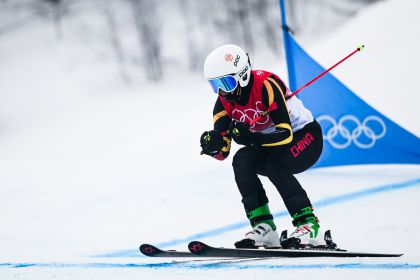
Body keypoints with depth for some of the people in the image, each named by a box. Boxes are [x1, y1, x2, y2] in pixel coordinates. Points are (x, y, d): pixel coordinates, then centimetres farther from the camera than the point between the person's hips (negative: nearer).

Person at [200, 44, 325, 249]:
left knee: (274, 165, -33)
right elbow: (223, 152, -12)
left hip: (305, 136, -6)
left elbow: (286, 134, -33)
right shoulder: (223, 103, -8)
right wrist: (213, 145, -34)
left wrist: (251, 137, -46)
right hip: (268, 147, 6)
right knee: (241, 160, -22)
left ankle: (308, 225, -26)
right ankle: (263, 226, -23)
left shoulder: (266, 84, -28)